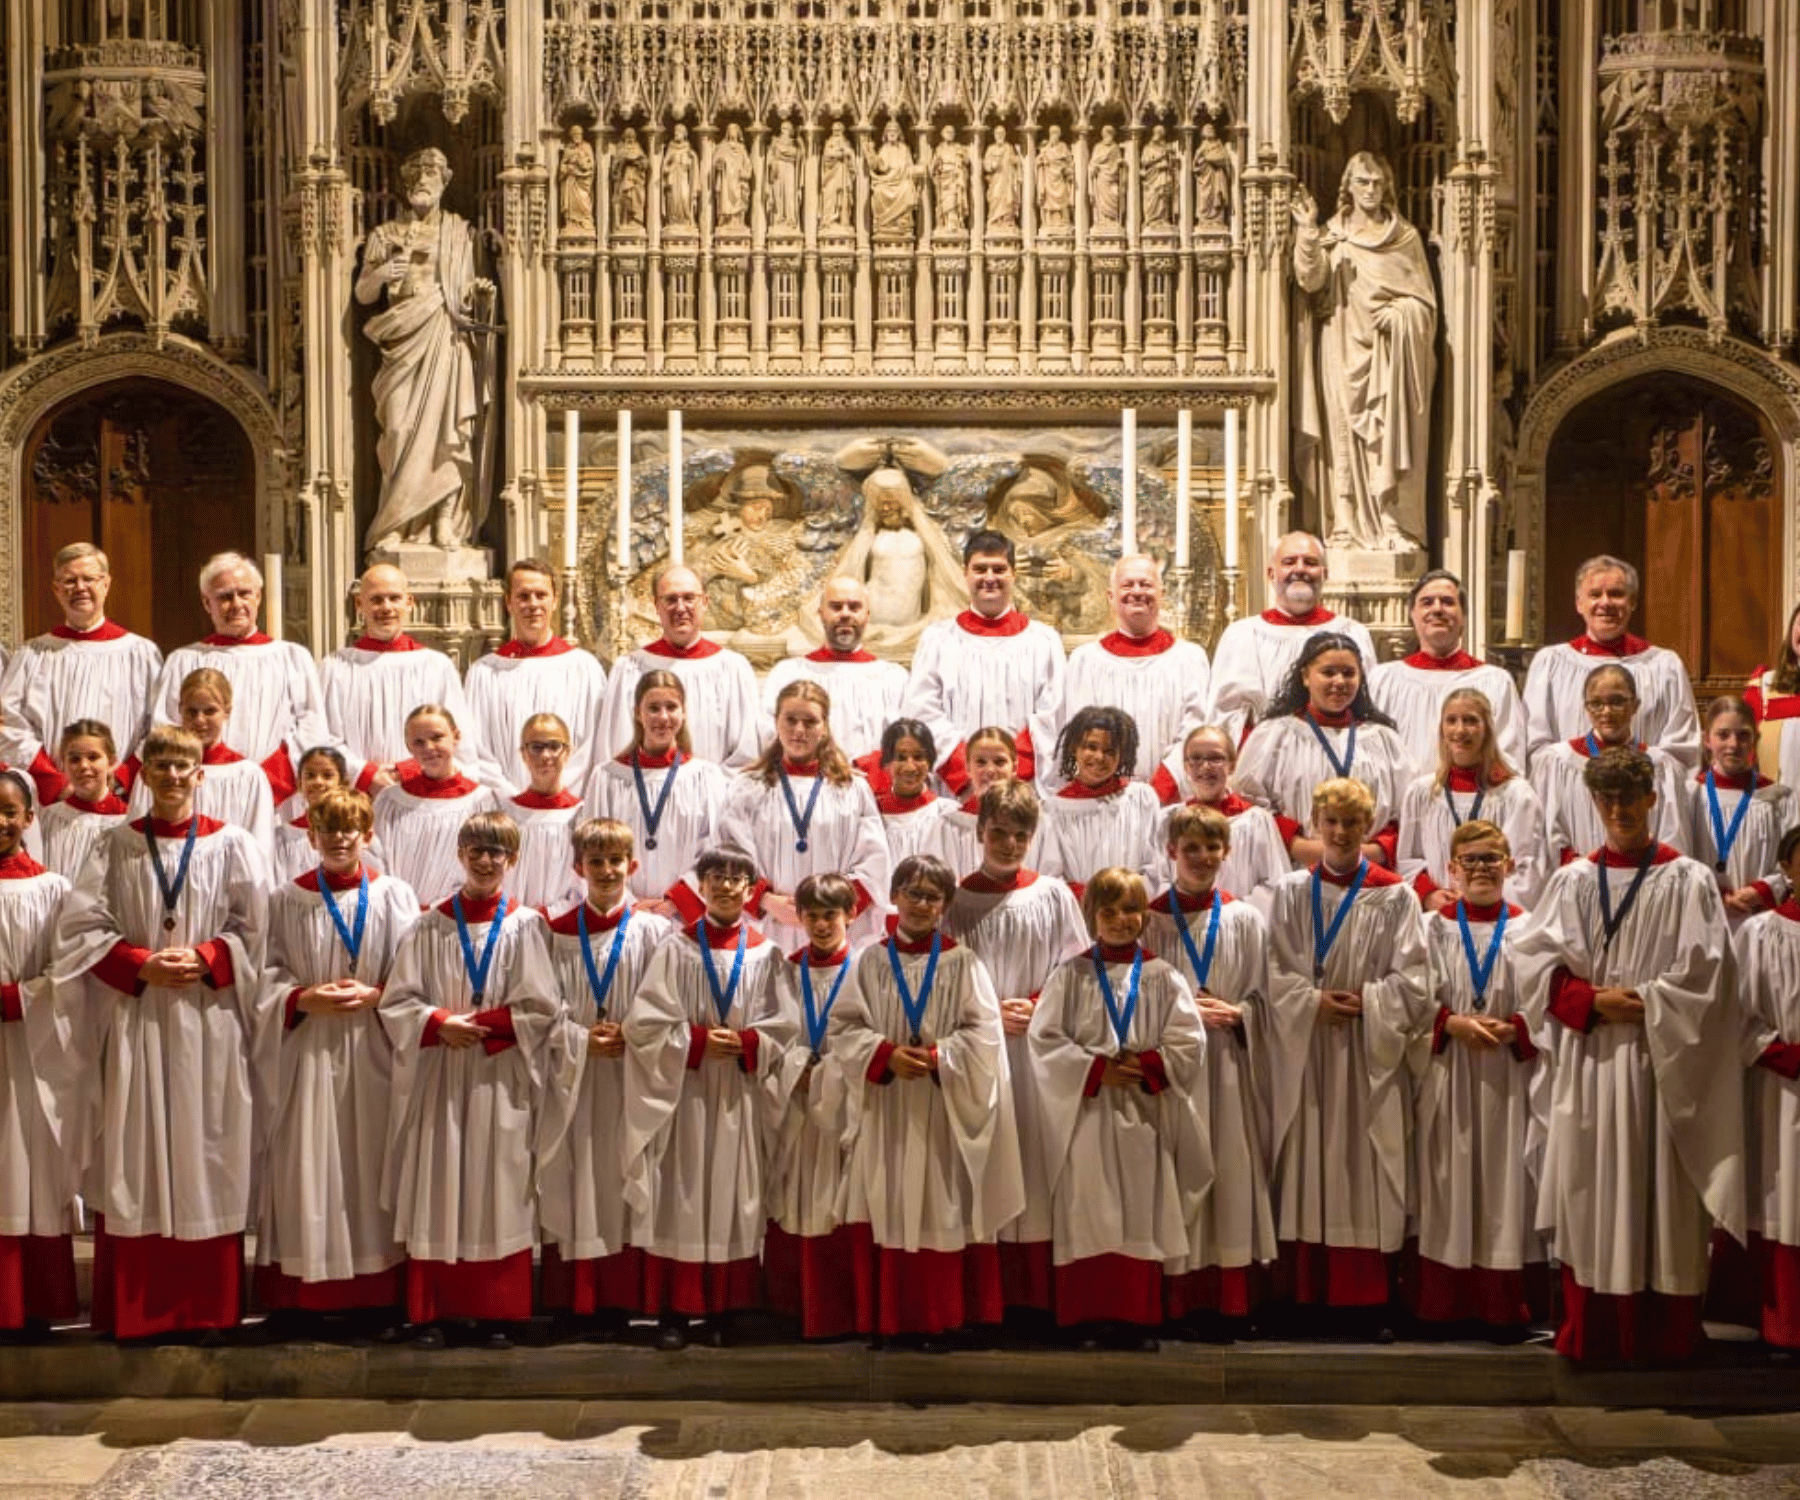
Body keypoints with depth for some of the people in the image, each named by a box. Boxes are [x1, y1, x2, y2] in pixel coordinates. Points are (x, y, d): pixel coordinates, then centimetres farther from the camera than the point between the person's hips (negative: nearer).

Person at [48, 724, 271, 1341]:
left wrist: (203, 961, -14)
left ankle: (208, 1307, 13)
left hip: (210, 1021, -1)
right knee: (135, 1162, 3)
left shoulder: (232, 845, 4)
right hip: (135, 1019, 1)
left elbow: (253, 928, 1)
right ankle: (134, 1309, 14)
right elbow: (81, 928, 1)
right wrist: (140, 966, -12)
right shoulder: (117, 845, 6)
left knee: (208, 1160, 3)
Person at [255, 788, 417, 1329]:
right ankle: (305, 1292, 11)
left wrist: (375, 995, -14)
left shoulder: (394, 895, 1)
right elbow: (268, 973, 4)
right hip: (309, 1046, 1)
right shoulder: (287, 900, 4)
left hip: (374, 1046, -1)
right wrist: (303, 999, -13)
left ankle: (377, 1290, 11)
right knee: (308, 1162, 2)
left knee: (372, 1159, 3)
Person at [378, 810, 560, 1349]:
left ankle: (497, 1314, 13)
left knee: (498, 1196, 4)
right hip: (439, 1077, 1)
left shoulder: (525, 926, 0)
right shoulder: (429, 926, 4)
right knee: (436, 1194, 4)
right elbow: (396, 1002, 1)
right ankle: (431, 1312, 14)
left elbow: (540, 1010, -5)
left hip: (502, 1081, -1)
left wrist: (477, 1024, -13)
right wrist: (440, 1024, -15)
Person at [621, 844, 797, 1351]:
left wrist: (745, 1043, -13)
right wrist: (698, 1042, -14)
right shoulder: (677, 948, 0)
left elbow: (785, 1024, 3)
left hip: (741, 1095, 2)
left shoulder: (766, 954, 4)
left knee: (734, 1197, 6)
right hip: (685, 1090, -1)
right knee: (682, 1198, 0)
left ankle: (723, 1310, 14)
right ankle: (673, 1311, 6)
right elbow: (644, 1020, -5)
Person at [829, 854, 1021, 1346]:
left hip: (943, 1112, -1)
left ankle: (939, 1318, 10)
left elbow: (984, 1034, -4)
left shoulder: (963, 964, 2)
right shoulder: (871, 962, 5)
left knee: (941, 1210, 1)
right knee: (887, 1209, 4)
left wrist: (937, 1057, -18)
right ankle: (889, 1317, 13)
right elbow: (842, 1029, 2)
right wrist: (885, 1055, -14)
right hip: (884, 1110, 2)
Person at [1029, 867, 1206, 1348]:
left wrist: (1146, 1066, -14)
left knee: (1143, 1216, 3)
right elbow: (1043, 1038, -3)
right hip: (1086, 1113, -1)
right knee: (1089, 1215, -1)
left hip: (1144, 1114, 1)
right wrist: (1096, 1070, -12)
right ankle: (1091, 1318, 6)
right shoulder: (1071, 975, 3)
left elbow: (1189, 1043, 1)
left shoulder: (1163, 977, 6)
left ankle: (1139, 1318, 11)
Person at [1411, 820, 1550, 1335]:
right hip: (1447, 1073, 1)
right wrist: (1453, 1024, -16)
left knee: (1506, 1184, 2)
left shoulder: (1527, 929, 3)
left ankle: (1507, 1306, 11)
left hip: (1509, 1075, 0)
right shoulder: (1434, 927, 5)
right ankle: (1444, 1304, 14)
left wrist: (1511, 1030, -17)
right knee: (1448, 1186, 5)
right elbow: (1415, 997, 1)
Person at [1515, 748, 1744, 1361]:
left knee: (1661, 1196, 2)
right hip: (1589, 1061, 2)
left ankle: (1664, 1337, 14)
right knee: (1589, 1197, 6)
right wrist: (1593, 1003, -10)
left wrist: (1643, 1005, -10)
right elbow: (1535, 962, 2)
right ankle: (1589, 1334, 16)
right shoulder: (1572, 881, 6)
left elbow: (1704, 972, -5)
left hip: (1661, 1062, -2)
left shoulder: (1688, 880, 0)